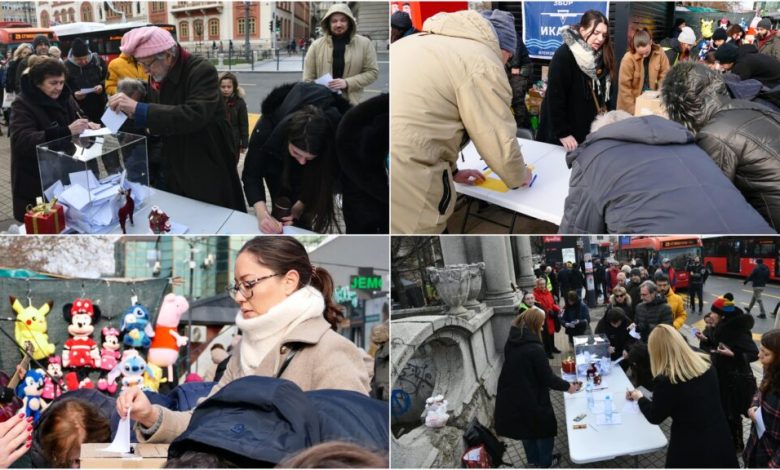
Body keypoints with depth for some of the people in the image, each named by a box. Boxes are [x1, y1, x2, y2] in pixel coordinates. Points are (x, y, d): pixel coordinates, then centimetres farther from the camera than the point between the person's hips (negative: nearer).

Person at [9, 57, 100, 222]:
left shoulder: (64, 97, 5)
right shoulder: (23, 105, -14)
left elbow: (77, 120, 17)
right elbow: (24, 141, -27)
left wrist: (86, 125, -10)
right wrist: (67, 131, -36)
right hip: (35, 183, -5)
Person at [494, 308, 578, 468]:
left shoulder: (511, 343, -3)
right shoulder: (534, 348, -27)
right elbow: (547, 377, -20)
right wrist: (567, 386, -4)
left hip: (511, 397, 7)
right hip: (532, 398, -7)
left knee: (526, 427, 28)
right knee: (545, 428, 18)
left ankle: (533, 458, 45)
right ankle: (545, 462, 34)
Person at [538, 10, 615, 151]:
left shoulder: (601, 56, 5)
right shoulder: (564, 55, -16)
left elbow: (604, 94, 12)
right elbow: (555, 97, -19)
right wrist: (562, 133, -21)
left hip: (589, 130, 6)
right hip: (567, 132, -6)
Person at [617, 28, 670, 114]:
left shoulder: (659, 53, -10)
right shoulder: (628, 59, -21)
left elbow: (665, 75, -1)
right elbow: (625, 87, -17)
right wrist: (632, 109, -18)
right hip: (634, 103, -3)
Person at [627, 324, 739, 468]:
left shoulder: (665, 380, -23)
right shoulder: (705, 362, -5)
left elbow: (655, 417, -7)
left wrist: (640, 398, 11)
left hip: (691, 448, -5)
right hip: (719, 438, 5)